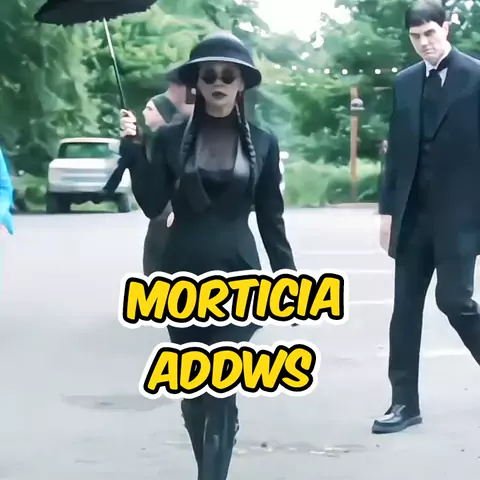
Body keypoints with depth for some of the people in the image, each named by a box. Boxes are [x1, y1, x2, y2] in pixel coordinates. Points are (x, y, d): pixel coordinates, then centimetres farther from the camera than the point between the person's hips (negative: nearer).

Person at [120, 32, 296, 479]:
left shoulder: (262, 143, 3)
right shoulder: (170, 137, 2)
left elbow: (271, 219, 6)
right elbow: (152, 205, -6)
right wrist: (133, 148, -14)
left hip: (238, 278, -1)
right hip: (183, 279, 1)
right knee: (191, 392, 9)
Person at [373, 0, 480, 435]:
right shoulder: (405, 82, 10)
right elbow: (397, 150, 11)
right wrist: (388, 209, 8)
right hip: (414, 214, 5)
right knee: (406, 308, 5)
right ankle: (405, 401, 12)